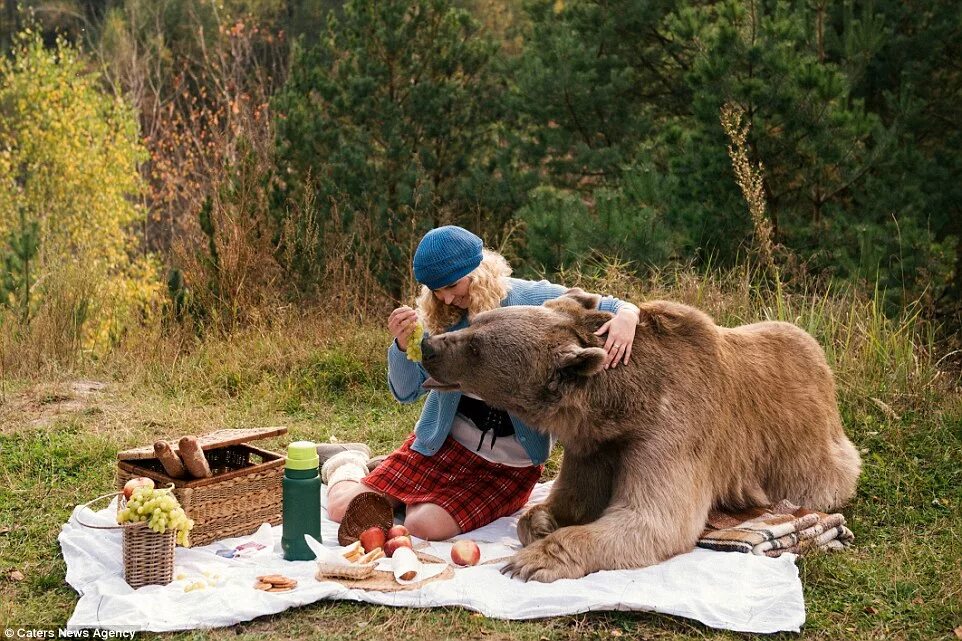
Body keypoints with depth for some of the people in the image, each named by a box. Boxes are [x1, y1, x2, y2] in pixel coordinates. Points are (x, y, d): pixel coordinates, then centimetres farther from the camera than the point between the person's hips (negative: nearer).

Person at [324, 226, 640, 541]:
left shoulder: (532, 299, -13)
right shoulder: (439, 318, -6)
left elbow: (605, 305, -5)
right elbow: (407, 392, -3)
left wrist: (626, 314, -29)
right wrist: (402, 344, -23)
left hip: (510, 462, -2)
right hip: (443, 442, 3)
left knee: (425, 526, -24)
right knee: (344, 509, -5)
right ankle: (348, 472, 33)